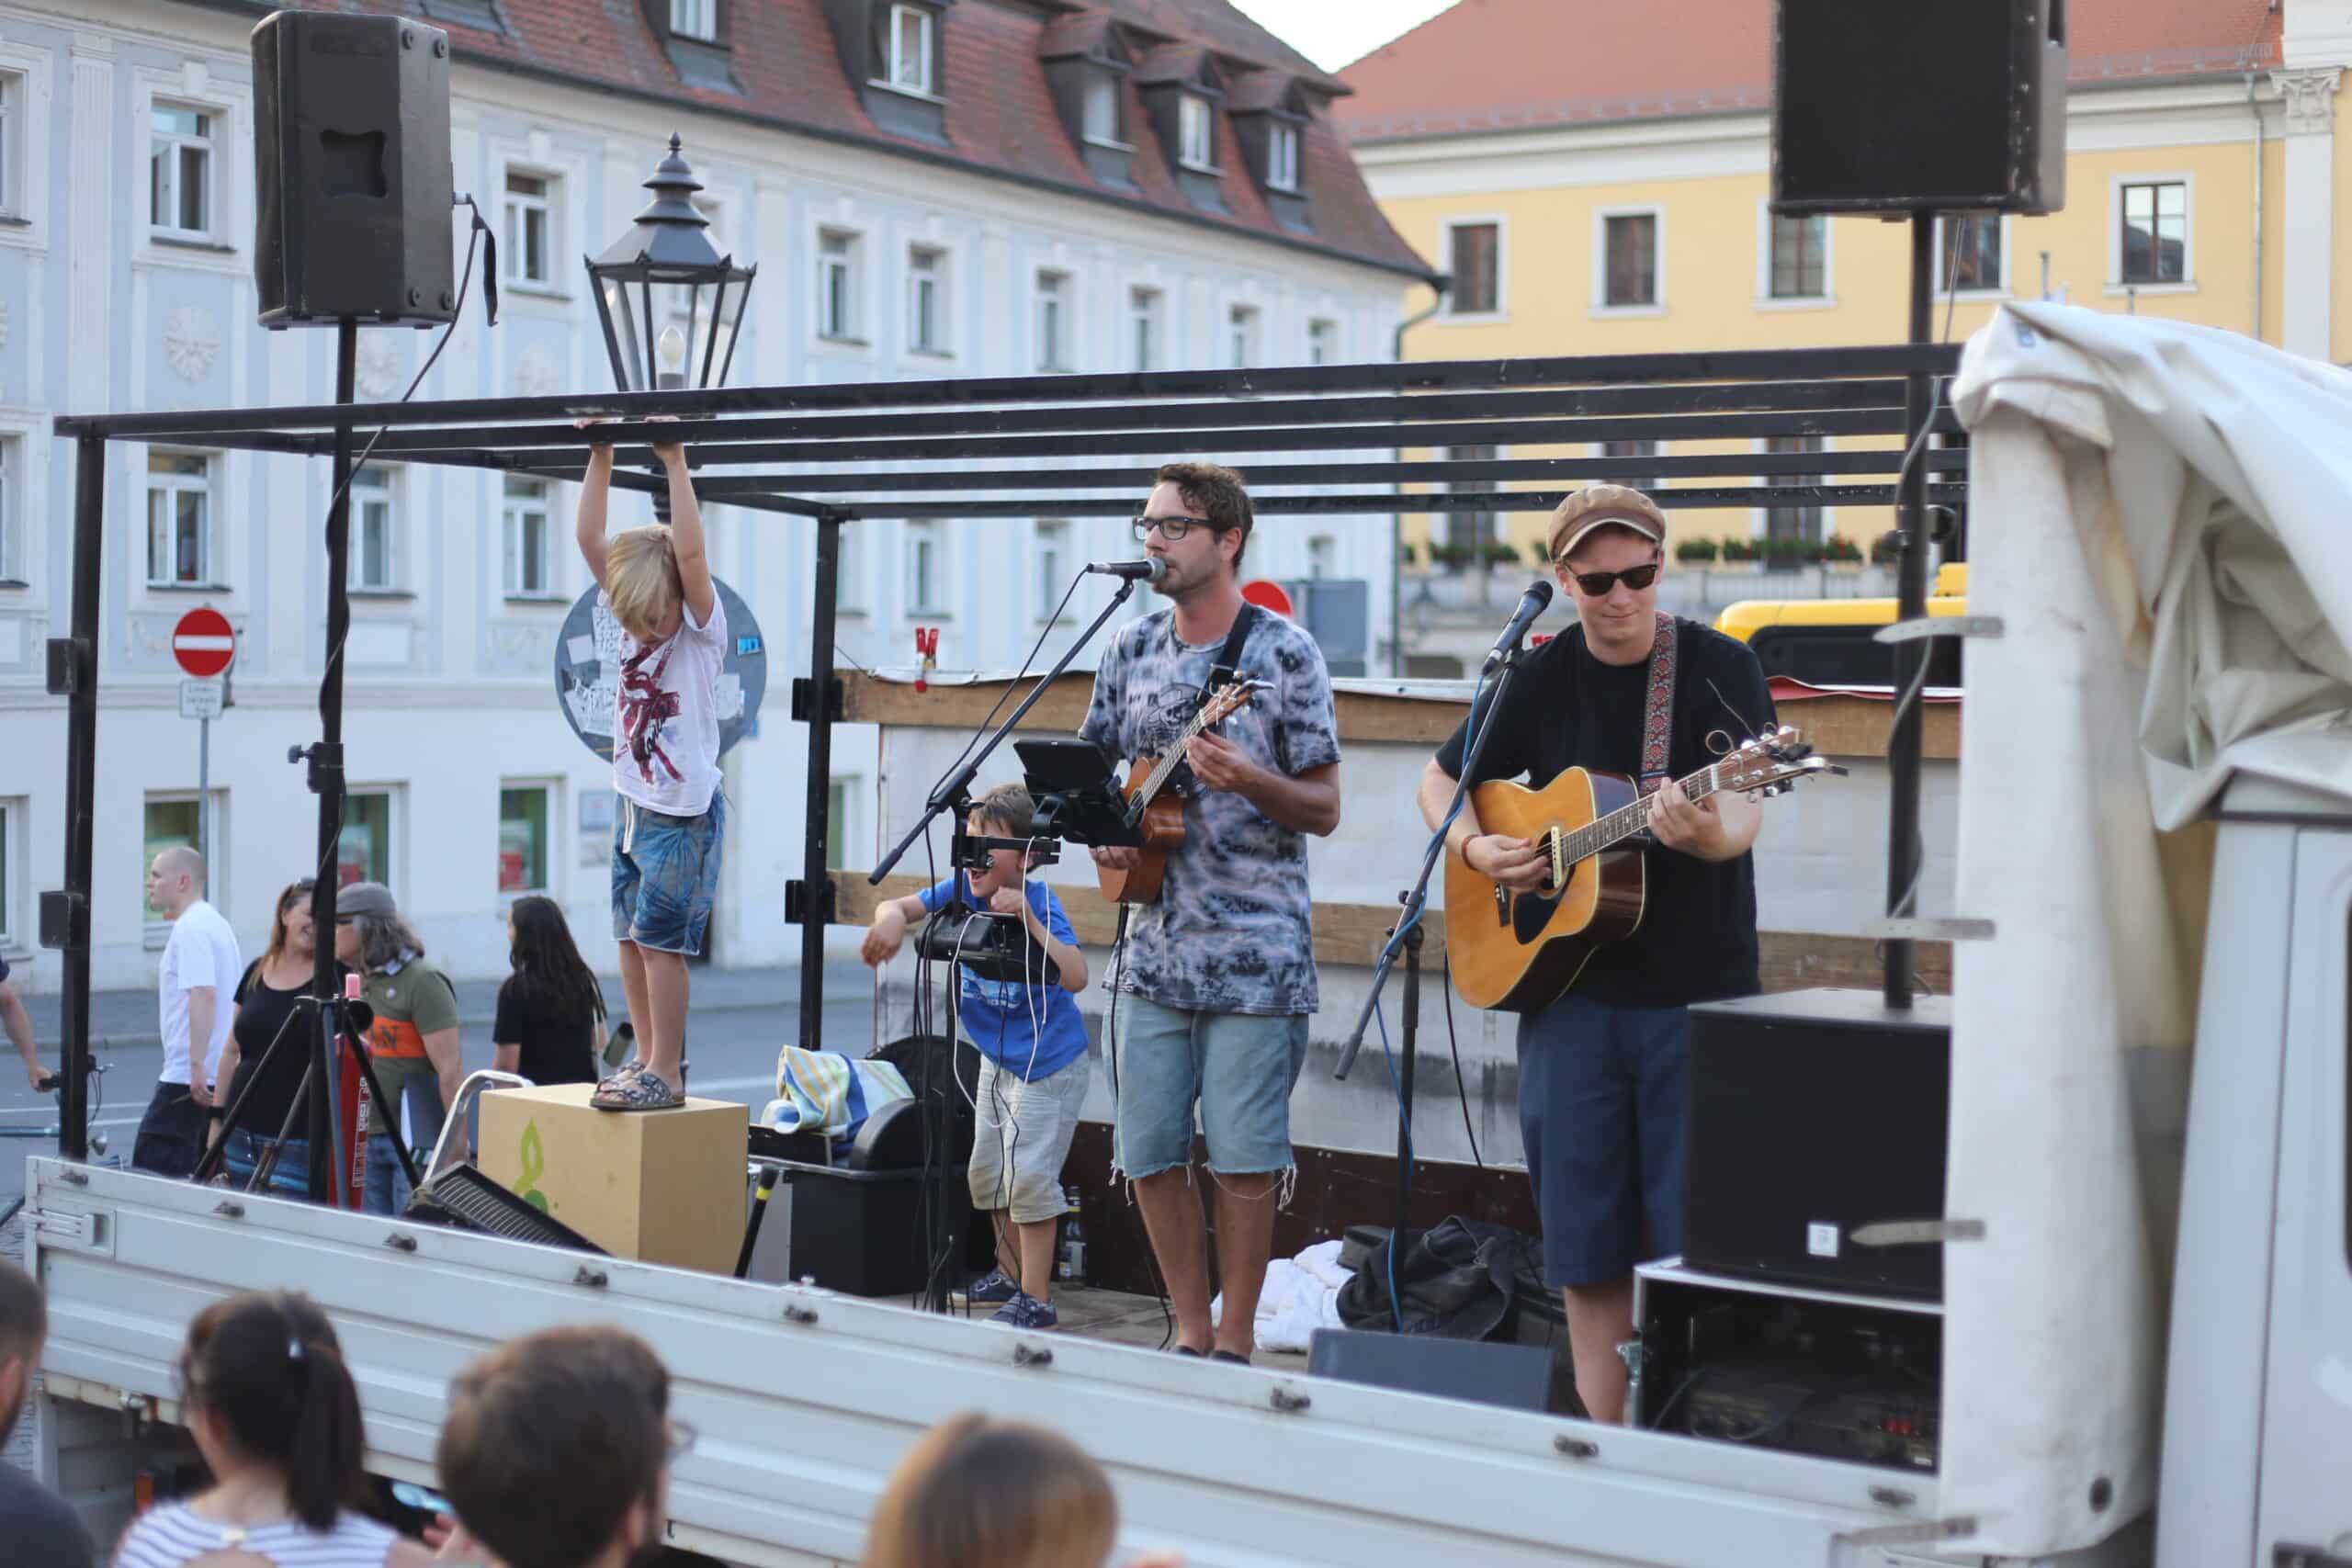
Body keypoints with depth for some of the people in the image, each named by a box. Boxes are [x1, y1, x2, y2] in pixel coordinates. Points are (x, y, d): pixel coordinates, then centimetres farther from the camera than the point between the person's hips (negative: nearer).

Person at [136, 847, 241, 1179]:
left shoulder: (190, 928, -12)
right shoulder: (216, 923, 19)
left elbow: (203, 994, -24)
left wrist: (197, 1064, -27)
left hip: (188, 1077, -10)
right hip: (223, 1074, 10)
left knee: (151, 1169, -10)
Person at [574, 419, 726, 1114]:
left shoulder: (701, 627, -12)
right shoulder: (631, 616, 5)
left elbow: (690, 552, -27)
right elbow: (591, 539, 0)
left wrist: (675, 463, -27)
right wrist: (600, 461, -7)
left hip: (685, 811, -7)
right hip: (634, 804, 7)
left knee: (661, 937, -8)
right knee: (631, 936, 9)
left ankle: (666, 1074, -3)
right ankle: (649, 1060, 18)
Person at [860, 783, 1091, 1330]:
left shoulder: (1039, 901, -24)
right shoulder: (963, 887, -9)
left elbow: (1076, 977, -36)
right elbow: (902, 906, -18)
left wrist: (1028, 920, -42)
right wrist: (892, 917, -42)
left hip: (1049, 1064, -7)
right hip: (996, 1058, 7)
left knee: (1029, 1174, -11)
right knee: (988, 1170, 16)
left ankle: (1036, 1300, -5)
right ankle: (1009, 1274, 34)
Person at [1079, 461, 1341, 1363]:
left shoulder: (1284, 653, -6)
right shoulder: (1131, 651, 9)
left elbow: (1325, 810, -5)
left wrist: (1248, 780, -23)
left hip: (1255, 955, -5)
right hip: (1153, 945, 5)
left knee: (1242, 1159, -1)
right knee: (1148, 1152, 7)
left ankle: (1234, 1344, 12)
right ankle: (1190, 1334, 21)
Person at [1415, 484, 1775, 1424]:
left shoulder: (1719, 668, -4)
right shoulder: (1539, 679, 6)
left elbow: (1741, 815, -15)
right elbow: (1439, 779, 18)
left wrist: (1710, 834, -38)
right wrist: (1474, 847, -1)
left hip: (1698, 995, -3)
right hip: (1568, 990, 3)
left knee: (1697, 1237, -3)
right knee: (1587, 1241, 6)